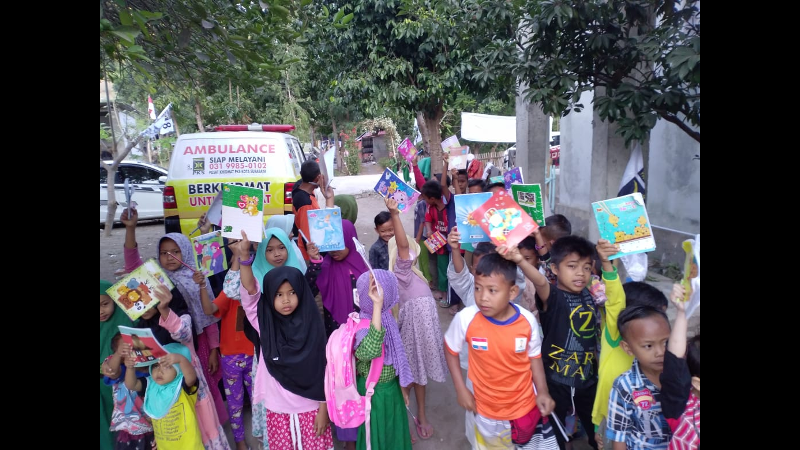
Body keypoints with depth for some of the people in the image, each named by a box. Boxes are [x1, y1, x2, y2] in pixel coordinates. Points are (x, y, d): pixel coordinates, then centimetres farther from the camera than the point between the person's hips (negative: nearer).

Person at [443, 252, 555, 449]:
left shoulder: (527, 320, -20)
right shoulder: (465, 318, -25)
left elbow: (534, 356, -3)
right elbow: (451, 351, -7)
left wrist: (542, 392, -11)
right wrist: (461, 389, -9)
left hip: (524, 407, 0)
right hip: (484, 410, 0)